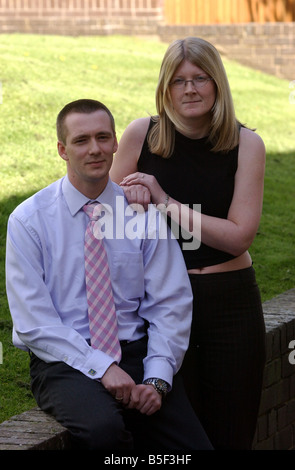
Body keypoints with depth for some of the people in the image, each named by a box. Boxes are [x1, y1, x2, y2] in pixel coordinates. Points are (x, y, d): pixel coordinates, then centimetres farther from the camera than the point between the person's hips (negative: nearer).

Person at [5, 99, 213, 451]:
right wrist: (101, 367, -17)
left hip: (136, 352, 3)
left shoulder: (144, 212, 6)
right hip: (65, 362, -2)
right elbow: (33, 322, -7)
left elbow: (170, 304, 3)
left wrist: (157, 379, -12)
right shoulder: (28, 220, -2)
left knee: (193, 444, -21)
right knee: (104, 428, -34)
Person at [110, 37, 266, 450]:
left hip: (230, 302, 0)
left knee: (232, 434, 6)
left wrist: (166, 202, -14)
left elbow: (239, 236, -10)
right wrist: (131, 198, -11)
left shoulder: (246, 144, -3)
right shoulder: (141, 134, -1)